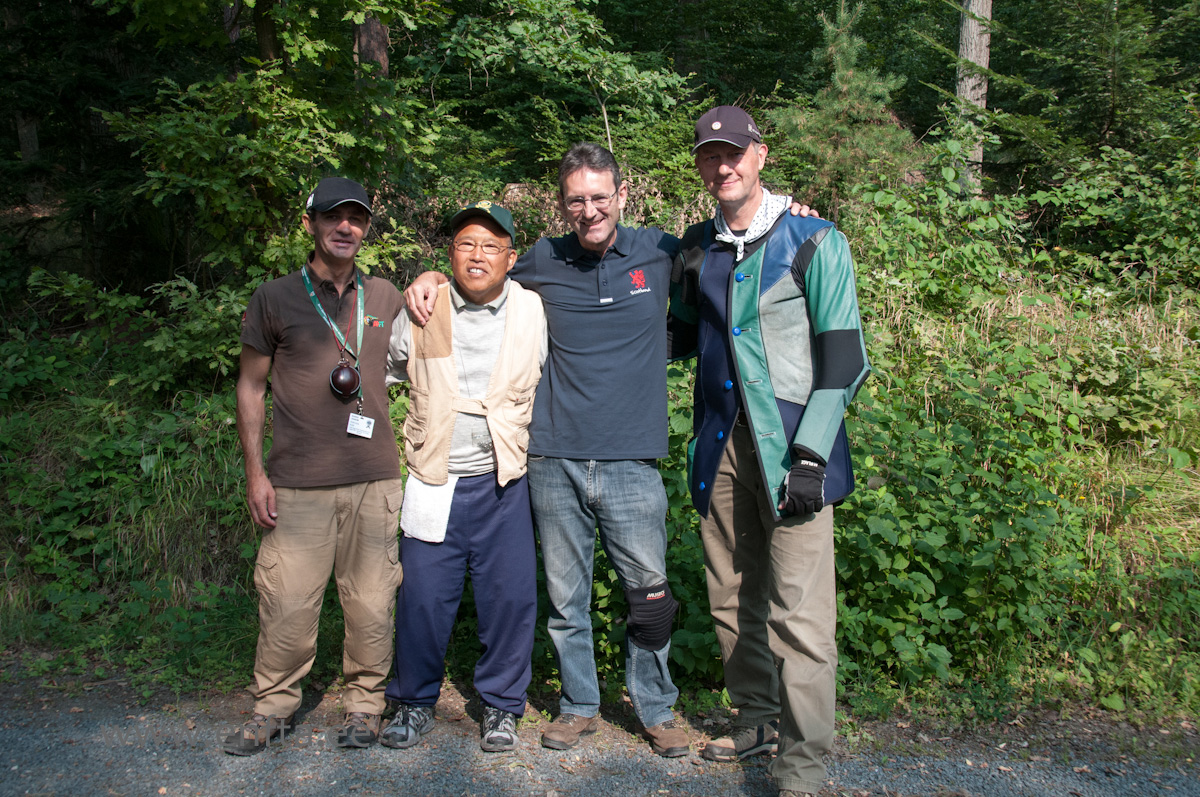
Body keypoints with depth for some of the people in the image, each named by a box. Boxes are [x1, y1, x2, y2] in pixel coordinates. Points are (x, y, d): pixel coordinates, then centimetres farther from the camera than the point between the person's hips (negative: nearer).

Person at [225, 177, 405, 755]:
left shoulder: (386, 298, 12)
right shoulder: (275, 299, 5)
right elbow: (250, 387, 7)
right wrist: (254, 471, 2)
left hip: (376, 479, 2)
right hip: (299, 484, -2)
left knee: (371, 601, 4)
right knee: (287, 603, 0)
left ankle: (364, 704, 23)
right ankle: (274, 707, 21)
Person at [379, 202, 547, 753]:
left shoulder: (533, 311, 2)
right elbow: (380, 374, 17)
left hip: (504, 483, 0)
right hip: (434, 481, 0)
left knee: (510, 597, 3)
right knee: (423, 597, 3)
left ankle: (501, 706, 22)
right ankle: (415, 703, 24)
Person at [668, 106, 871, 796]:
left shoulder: (813, 242, -4)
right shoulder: (696, 248, 12)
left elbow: (842, 357, -8)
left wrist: (810, 456, -15)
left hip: (792, 445, -5)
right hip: (721, 446, 6)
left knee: (798, 612, -6)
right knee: (733, 597, 13)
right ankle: (759, 719, 32)